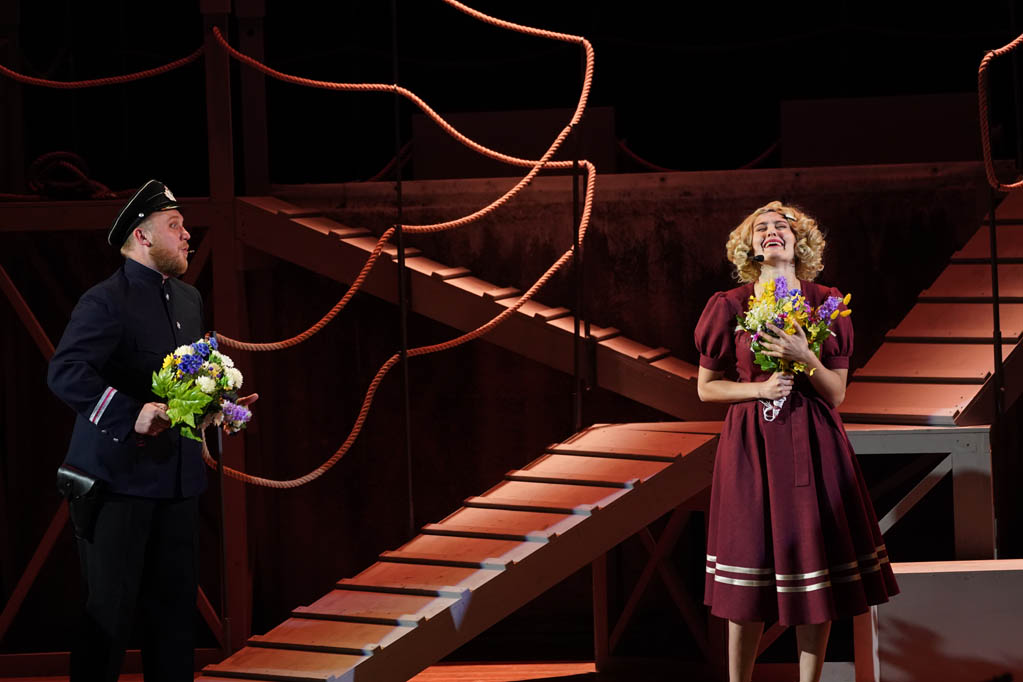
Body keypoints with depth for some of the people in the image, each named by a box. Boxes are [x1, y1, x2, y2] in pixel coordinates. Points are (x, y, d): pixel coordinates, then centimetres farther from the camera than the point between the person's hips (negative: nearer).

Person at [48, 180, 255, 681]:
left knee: (174, 608, 11)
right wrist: (133, 415, -32)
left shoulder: (189, 300, 16)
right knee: (110, 610, -3)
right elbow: (66, 373, -25)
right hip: (119, 478, -8)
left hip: (177, 477, 8)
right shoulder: (106, 302, -12)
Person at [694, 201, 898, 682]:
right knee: (751, 581, 0)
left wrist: (804, 357, -16)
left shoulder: (826, 304, 2)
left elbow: (837, 394, 2)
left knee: (814, 573, 1)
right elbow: (706, 388, 6)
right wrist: (759, 388, -11)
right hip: (750, 446, -1)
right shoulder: (729, 307, 0)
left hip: (813, 446, 1)